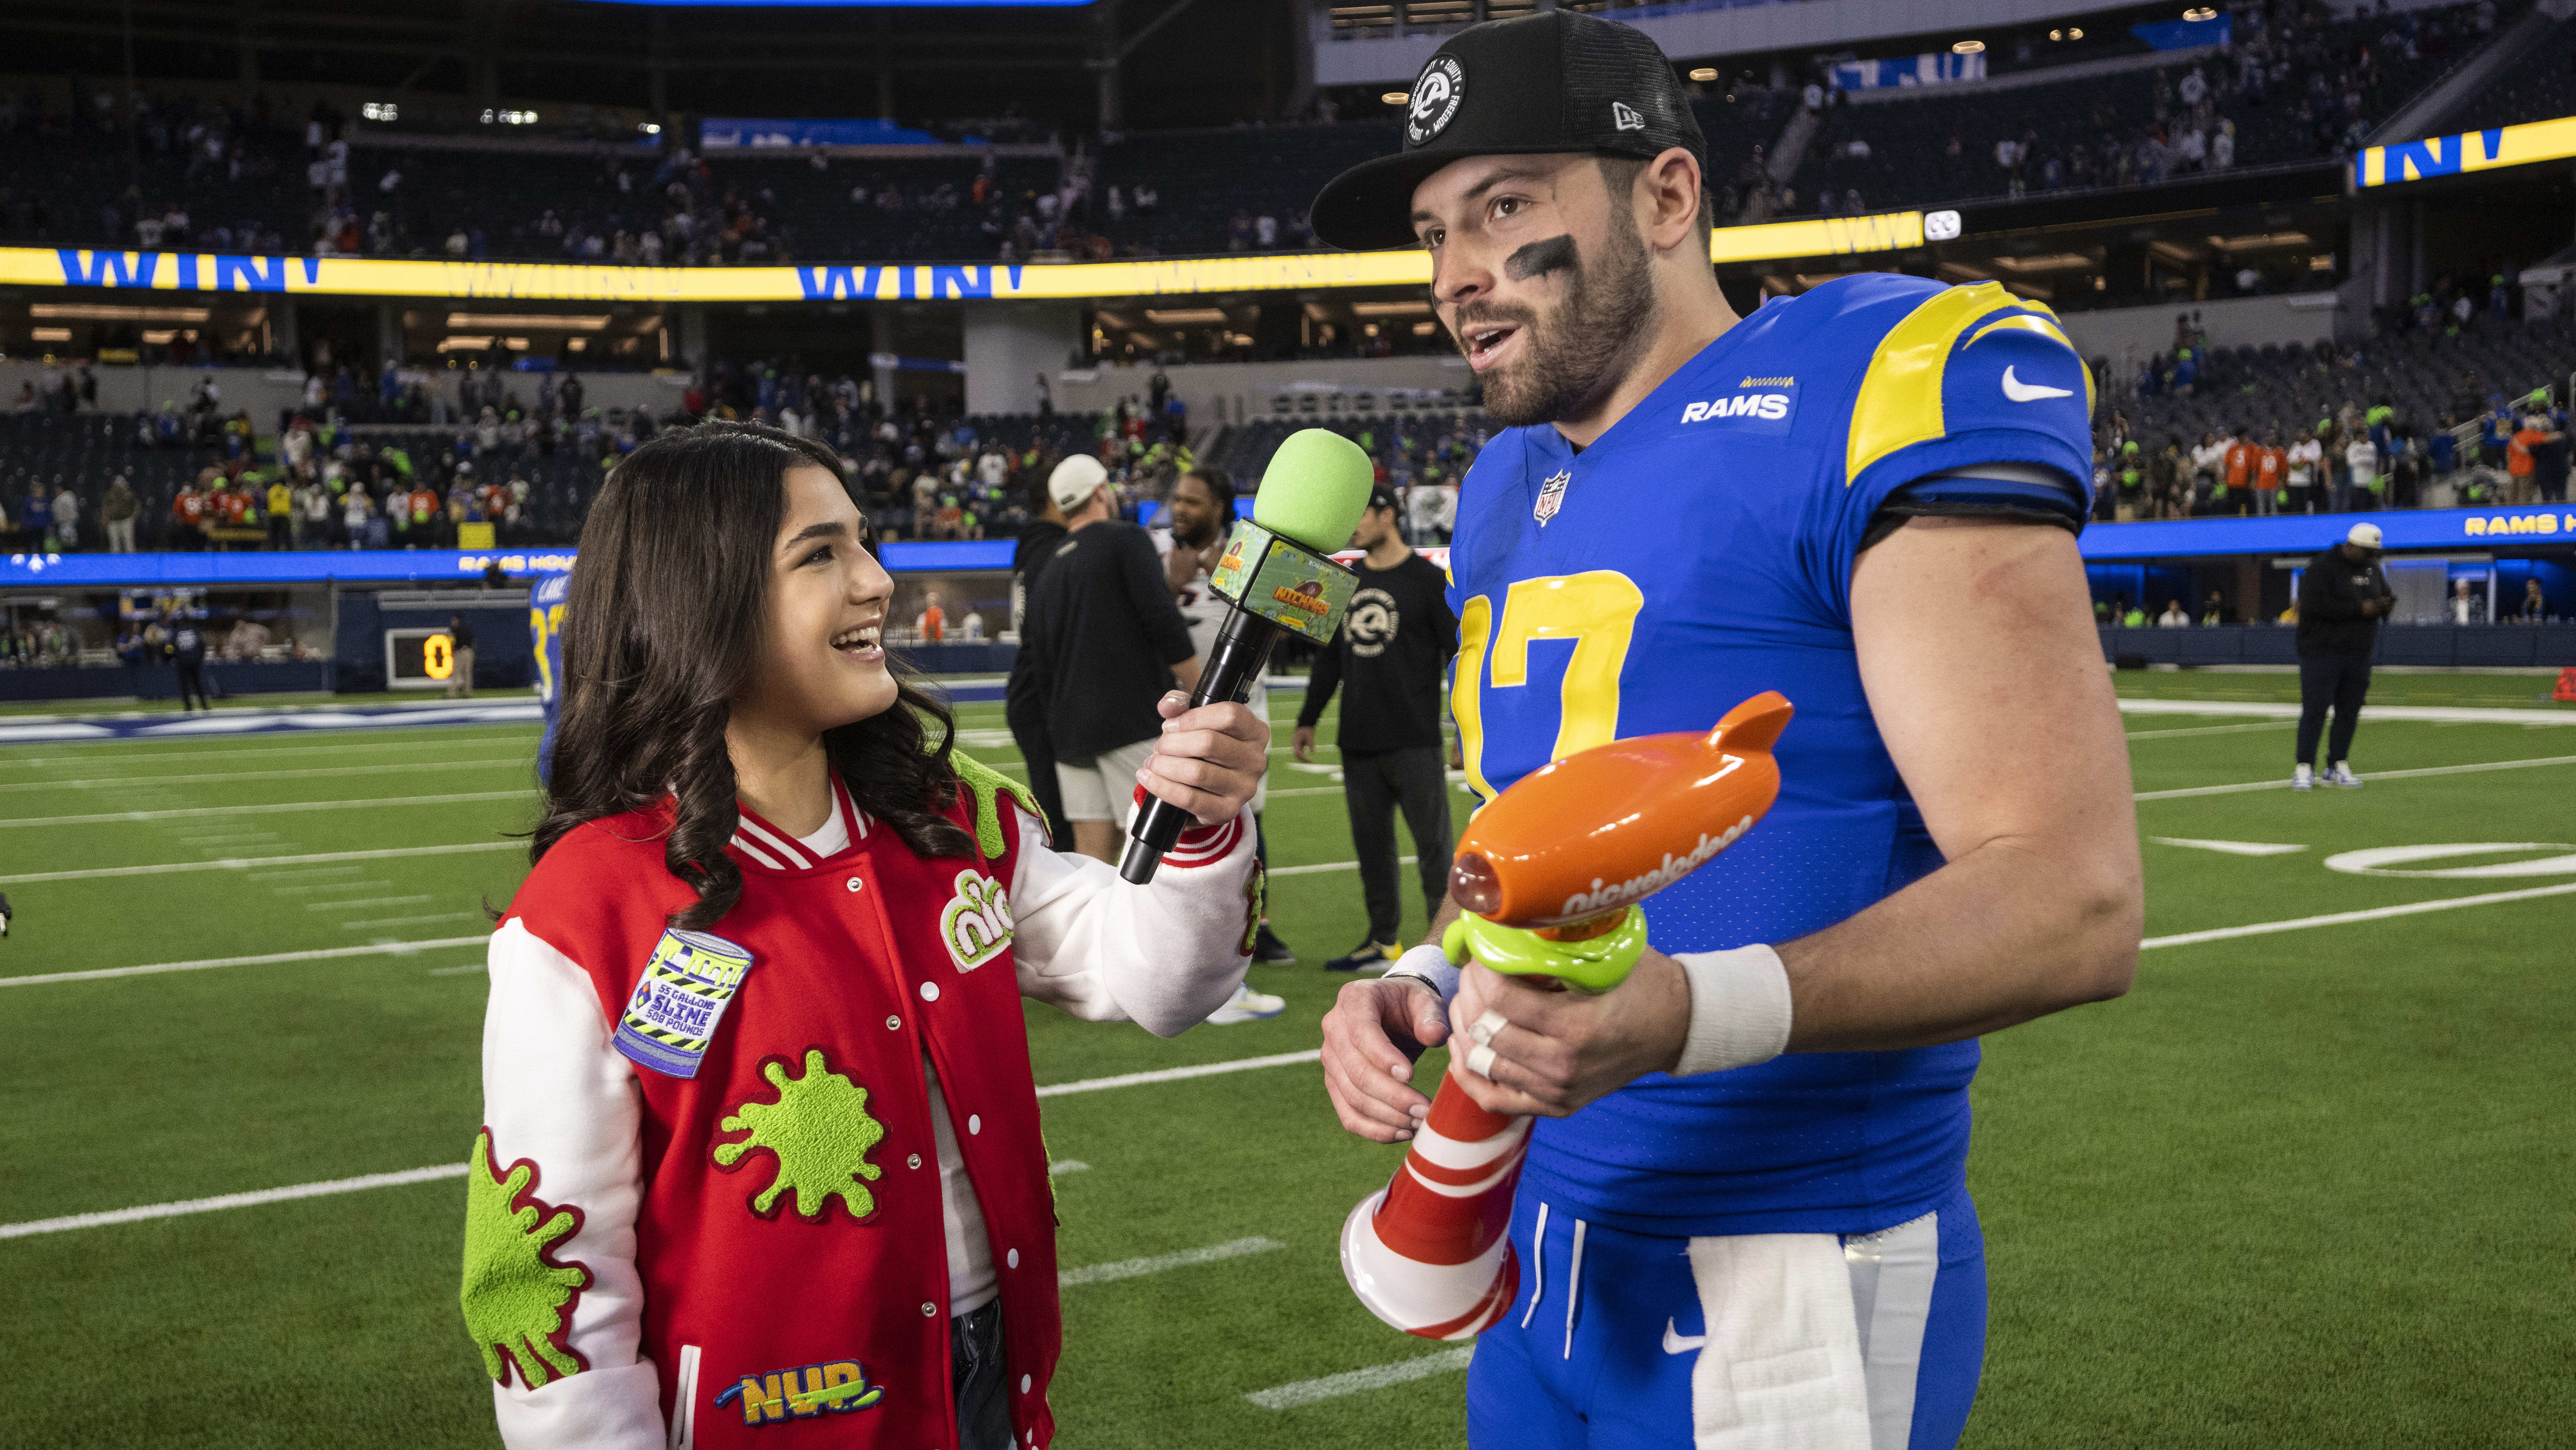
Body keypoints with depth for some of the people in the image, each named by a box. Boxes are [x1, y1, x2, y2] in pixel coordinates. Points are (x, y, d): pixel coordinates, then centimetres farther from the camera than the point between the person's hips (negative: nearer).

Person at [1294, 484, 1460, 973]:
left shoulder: (1427, 580, -4)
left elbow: (1458, 655, -6)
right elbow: (1330, 657, 21)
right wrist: (1307, 720, 18)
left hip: (1415, 744, -6)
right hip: (1359, 744, 6)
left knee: (1432, 845, -2)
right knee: (1371, 844, 10)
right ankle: (1383, 942, 20)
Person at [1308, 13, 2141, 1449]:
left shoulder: (1863, 400, -16)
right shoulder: (1509, 494, 9)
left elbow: (2072, 903, -21)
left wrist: (1689, 1010, -33)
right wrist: (1422, 982, -1)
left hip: (1785, 1297, -7)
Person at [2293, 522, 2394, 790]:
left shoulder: (2372, 569, 13)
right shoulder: (2322, 567, -11)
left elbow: (2387, 593, 24)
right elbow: (2315, 604, -22)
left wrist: (2387, 604, -3)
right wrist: (2359, 609, -21)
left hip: (2358, 655, 7)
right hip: (2322, 652, -7)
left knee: (2350, 711, 6)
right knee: (2315, 709, -9)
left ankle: (2338, 767, 15)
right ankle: (2304, 768, -5)